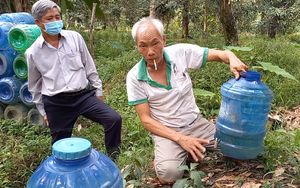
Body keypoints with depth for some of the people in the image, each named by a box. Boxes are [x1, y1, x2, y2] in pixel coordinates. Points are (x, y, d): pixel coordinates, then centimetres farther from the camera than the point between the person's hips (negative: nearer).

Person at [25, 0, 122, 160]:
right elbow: (35, 85, 10)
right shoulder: (32, 53, -2)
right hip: (56, 103, 0)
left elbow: (89, 67, 8)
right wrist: (43, 110, 13)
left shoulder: (75, 38, -1)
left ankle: (113, 159, 6)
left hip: (84, 95, 1)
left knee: (114, 119, -15)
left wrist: (98, 91, 10)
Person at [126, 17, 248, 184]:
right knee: (169, 173, -30)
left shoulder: (181, 52, -10)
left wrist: (232, 59, -32)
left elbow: (221, 54, -6)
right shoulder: (135, 77, -13)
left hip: (196, 123, 4)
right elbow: (146, 120, -11)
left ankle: (192, 151, 12)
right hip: (166, 130, -3)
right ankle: (162, 157, 6)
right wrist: (180, 138, -23)